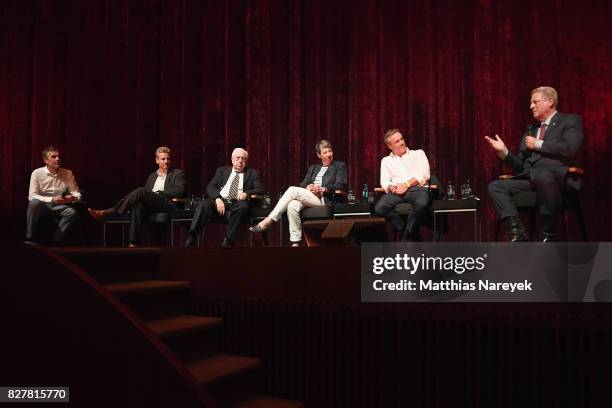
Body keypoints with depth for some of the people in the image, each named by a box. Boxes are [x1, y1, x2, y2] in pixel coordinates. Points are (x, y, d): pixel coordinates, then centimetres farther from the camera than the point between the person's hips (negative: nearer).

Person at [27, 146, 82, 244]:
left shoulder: (68, 173, 3)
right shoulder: (37, 173, -4)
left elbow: (76, 193, 6)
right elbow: (32, 196, -11)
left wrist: (73, 198, -20)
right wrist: (51, 200, -26)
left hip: (58, 207, 2)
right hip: (42, 206, -2)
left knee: (72, 212, -30)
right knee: (34, 203, -36)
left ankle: (55, 242, -23)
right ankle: (30, 239, -24)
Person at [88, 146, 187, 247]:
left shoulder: (178, 174, 13)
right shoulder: (152, 176, 30)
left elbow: (179, 191, -4)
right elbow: (146, 194, 23)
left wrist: (157, 193, -7)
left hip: (169, 205, -4)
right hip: (150, 206, 5)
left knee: (141, 191, -28)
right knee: (138, 205, -35)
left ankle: (107, 213, -28)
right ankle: (134, 242, -44)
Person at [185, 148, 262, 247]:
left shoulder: (252, 173, 19)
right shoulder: (222, 170, 22)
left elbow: (259, 190, 7)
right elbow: (210, 187, 11)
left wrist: (247, 193, -15)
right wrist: (217, 198, -11)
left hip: (237, 204, -1)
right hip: (219, 202, 1)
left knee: (243, 206, -36)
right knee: (204, 204, -30)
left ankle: (227, 240, -33)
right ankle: (190, 238, -33)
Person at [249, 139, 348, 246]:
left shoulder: (340, 166, 13)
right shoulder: (313, 168, 28)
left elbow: (341, 185, -2)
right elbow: (302, 185, 18)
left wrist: (323, 189, -17)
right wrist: (307, 187, -7)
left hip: (325, 199, -5)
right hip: (308, 197, 5)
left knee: (293, 190, -24)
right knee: (292, 206, -30)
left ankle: (268, 221, -24)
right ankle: (295, 243, -32)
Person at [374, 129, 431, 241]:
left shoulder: (418, 153, 18)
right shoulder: (386, 160, 24)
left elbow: (424, 174, 2)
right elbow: (384, 181, 11)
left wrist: (406, 185, -11)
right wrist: (391, 187, -13)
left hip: (417, 188, -2)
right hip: (396, 192, 2)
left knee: (422, 204, -39)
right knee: (379, 208, -30)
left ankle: (406, 238, -18)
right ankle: (413, 236, -16)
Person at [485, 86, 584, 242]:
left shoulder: (570, 121, 8)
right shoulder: (531, 129, 26)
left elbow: (569, 148, -13)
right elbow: (520, 167, 22)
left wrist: (538, 144, -4)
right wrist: (504, 151, 5)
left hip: (557, 177, -7)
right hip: (530, 180, 7)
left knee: (542, 177, -39)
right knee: (495, 186, -11)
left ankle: (548, 235, -28)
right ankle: (517, 232, -22)